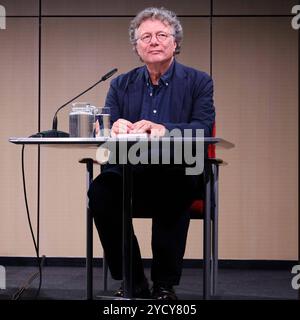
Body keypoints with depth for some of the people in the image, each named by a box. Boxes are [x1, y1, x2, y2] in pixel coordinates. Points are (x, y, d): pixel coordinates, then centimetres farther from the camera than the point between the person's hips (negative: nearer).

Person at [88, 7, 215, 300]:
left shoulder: (198, 82, 7)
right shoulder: (120, 85, 15)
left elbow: (203, 129, -9)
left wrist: (163, 129, -29)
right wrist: (115, 128, -23)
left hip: (178, 176, -2)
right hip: (129, 175, 3)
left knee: (172, 193, -37)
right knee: (100, 190, -29)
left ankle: (164, 285, -19)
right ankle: (132, 283, -15)